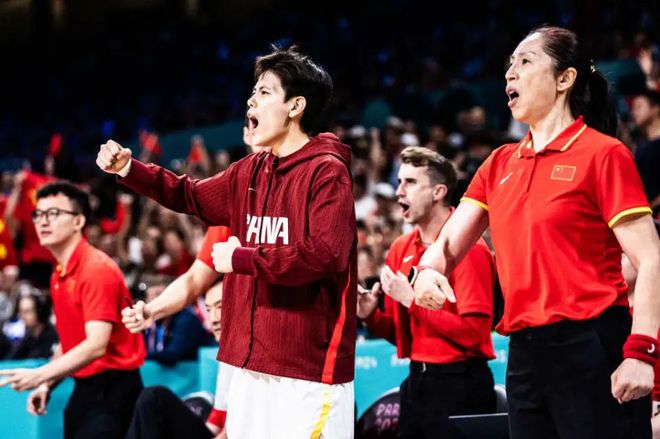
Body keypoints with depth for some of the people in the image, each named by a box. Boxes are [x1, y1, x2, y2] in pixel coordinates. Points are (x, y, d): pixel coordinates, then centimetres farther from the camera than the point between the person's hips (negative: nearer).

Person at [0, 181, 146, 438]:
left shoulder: (97, 270, -16)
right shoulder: (59, 276, 13)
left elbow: (96, 345, -26)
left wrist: (39, 375, -31)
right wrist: (47, 385, 11)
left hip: (110, 391, -9)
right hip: (84, 389, 9)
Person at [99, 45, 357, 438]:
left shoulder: (327, 172, -12)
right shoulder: (251, 171, 13)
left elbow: (326, 255, -24)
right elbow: (192, 197, 28)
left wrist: (241, 259, -17)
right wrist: (128, 169, 16)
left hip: (310, 363, -8)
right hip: (255, 359, 9)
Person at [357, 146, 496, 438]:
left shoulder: (468, 249, -12)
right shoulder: (401, 248, 10)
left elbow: (474, 332, -20)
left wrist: (412, 300, -18)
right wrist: (370, 314, -4)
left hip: (459, 387, -7)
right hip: (416, 382, 7)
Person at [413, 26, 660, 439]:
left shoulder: (603, 154, -4)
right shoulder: (500, 163, 15)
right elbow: (450, 241, 14)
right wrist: (430, 269, -10)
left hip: (591, 347, -6)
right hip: (524, 354, 6)